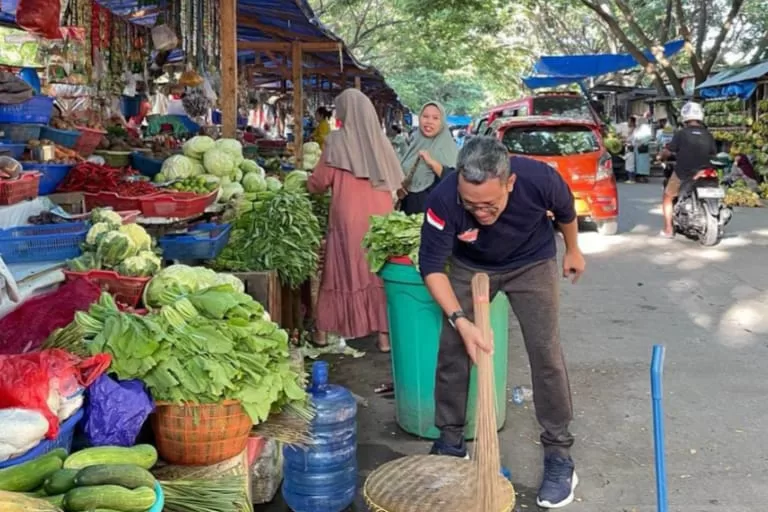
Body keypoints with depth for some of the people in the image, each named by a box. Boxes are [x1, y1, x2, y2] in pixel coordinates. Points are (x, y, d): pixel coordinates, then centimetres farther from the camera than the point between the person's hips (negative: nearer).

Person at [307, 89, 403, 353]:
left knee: (346, 271, 6)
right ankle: (384, 333, 10)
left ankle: (327, 331, 16)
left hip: (349, 218, -3)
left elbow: (319, 182, -1)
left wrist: (307, 184, 20)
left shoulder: (338, 140, -6)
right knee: (380, 273, 8)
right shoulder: (381, 140, 5)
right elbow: (395, 181, 14)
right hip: (380, 217, 3)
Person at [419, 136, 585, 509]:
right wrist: (460, 321, -34)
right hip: (469, 267, 1)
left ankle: (559, 451, 5)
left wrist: (573, 251, 9)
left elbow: (565, 211, -8)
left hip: (533, 263, -1)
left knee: (545, 351, -8)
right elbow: (432, 266, -23)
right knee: (452, 348, -3)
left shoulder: (539, 179, -34)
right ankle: (450, 440, 15)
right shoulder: (443, 200, -35)